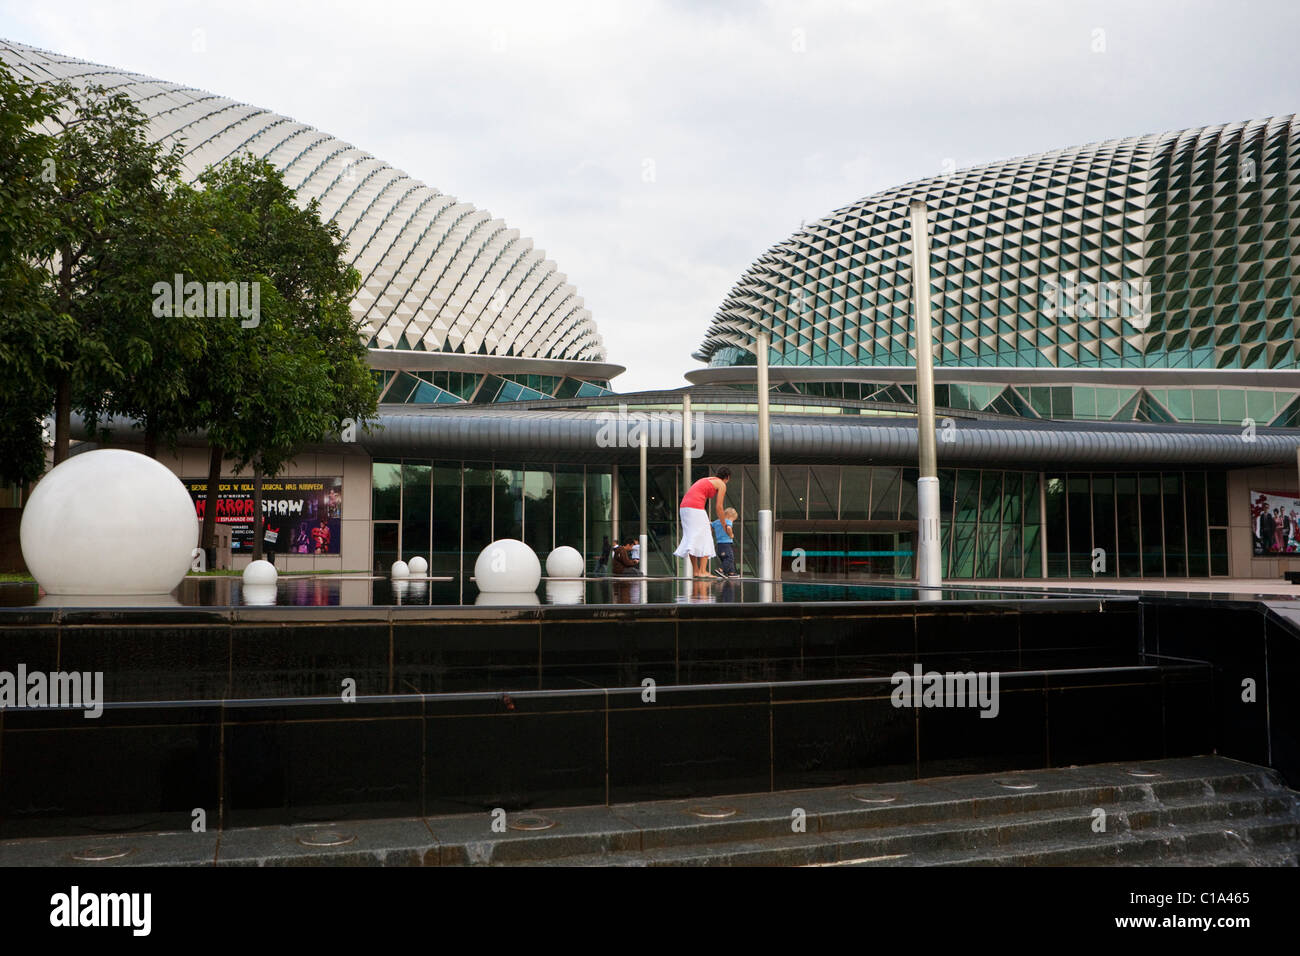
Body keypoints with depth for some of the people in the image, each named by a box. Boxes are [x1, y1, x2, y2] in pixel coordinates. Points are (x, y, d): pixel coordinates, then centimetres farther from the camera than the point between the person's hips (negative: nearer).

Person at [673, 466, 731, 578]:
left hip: (684, 506, 8)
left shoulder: (707, 480, 30)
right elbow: (718, 507, 2)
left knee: (691, 539, 10)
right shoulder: (722, 485, 7)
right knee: (704, 540, -5)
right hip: (695, 508, -8)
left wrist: (706, 524, 30)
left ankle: (695, 571, 10)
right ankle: (703, 571, -12)